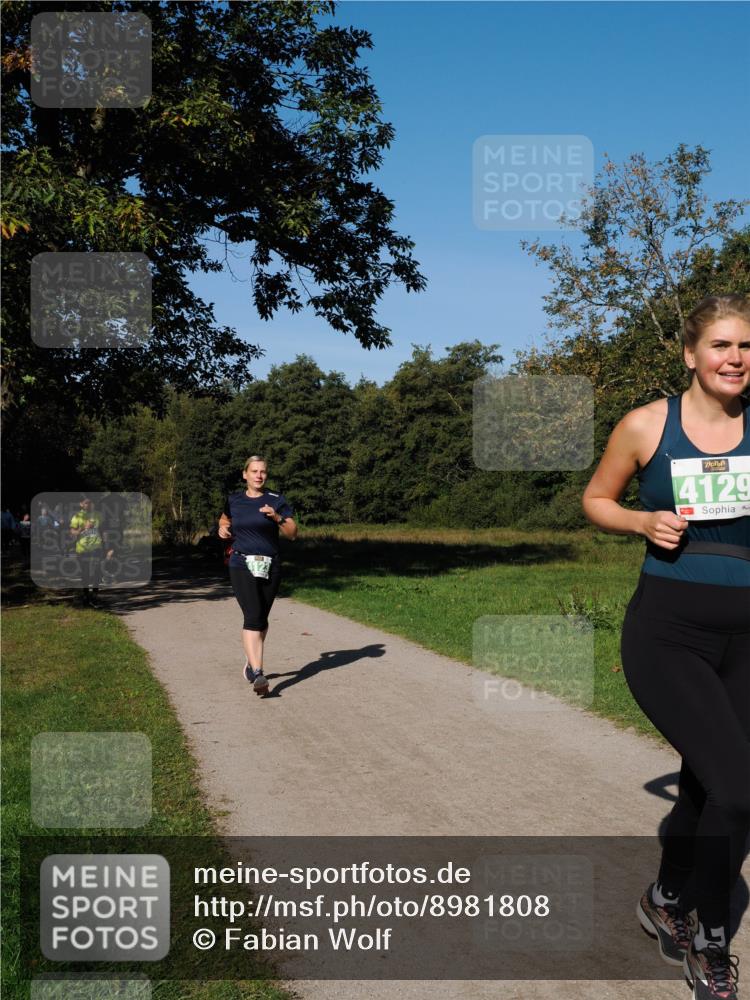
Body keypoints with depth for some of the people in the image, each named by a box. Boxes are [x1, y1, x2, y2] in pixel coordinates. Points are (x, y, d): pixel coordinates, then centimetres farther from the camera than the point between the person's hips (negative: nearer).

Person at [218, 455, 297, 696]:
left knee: (261, 619, 11)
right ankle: (257, 674, -23)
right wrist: (222, 528, 8)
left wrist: (277, 517, -17)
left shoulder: (277, 501, 2)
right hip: (242, 566, -1)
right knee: (252, 617, -17)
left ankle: (252, 660, 35)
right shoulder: (233, 500, 8)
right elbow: (225, 518, 29)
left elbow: (292, 534, -1)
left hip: (270, 567, 1)